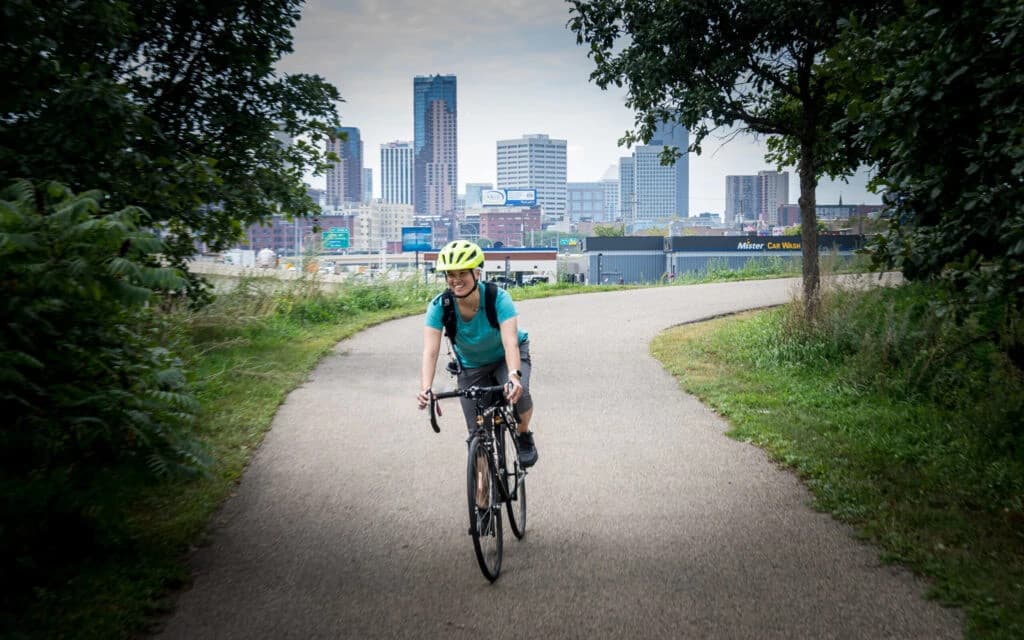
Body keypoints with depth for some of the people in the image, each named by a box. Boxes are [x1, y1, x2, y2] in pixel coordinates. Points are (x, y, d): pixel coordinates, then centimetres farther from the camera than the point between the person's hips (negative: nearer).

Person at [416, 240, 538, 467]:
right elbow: (430, 351, -35)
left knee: (518, 393, -32)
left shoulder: (498, 298, -31)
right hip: (471, 365, 2)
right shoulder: (439, 307, -26)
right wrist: (425, 389, -52)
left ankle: (524, 436, 0)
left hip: (505, 356, -2)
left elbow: (510, 343, -43)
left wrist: (514, 376, -61)